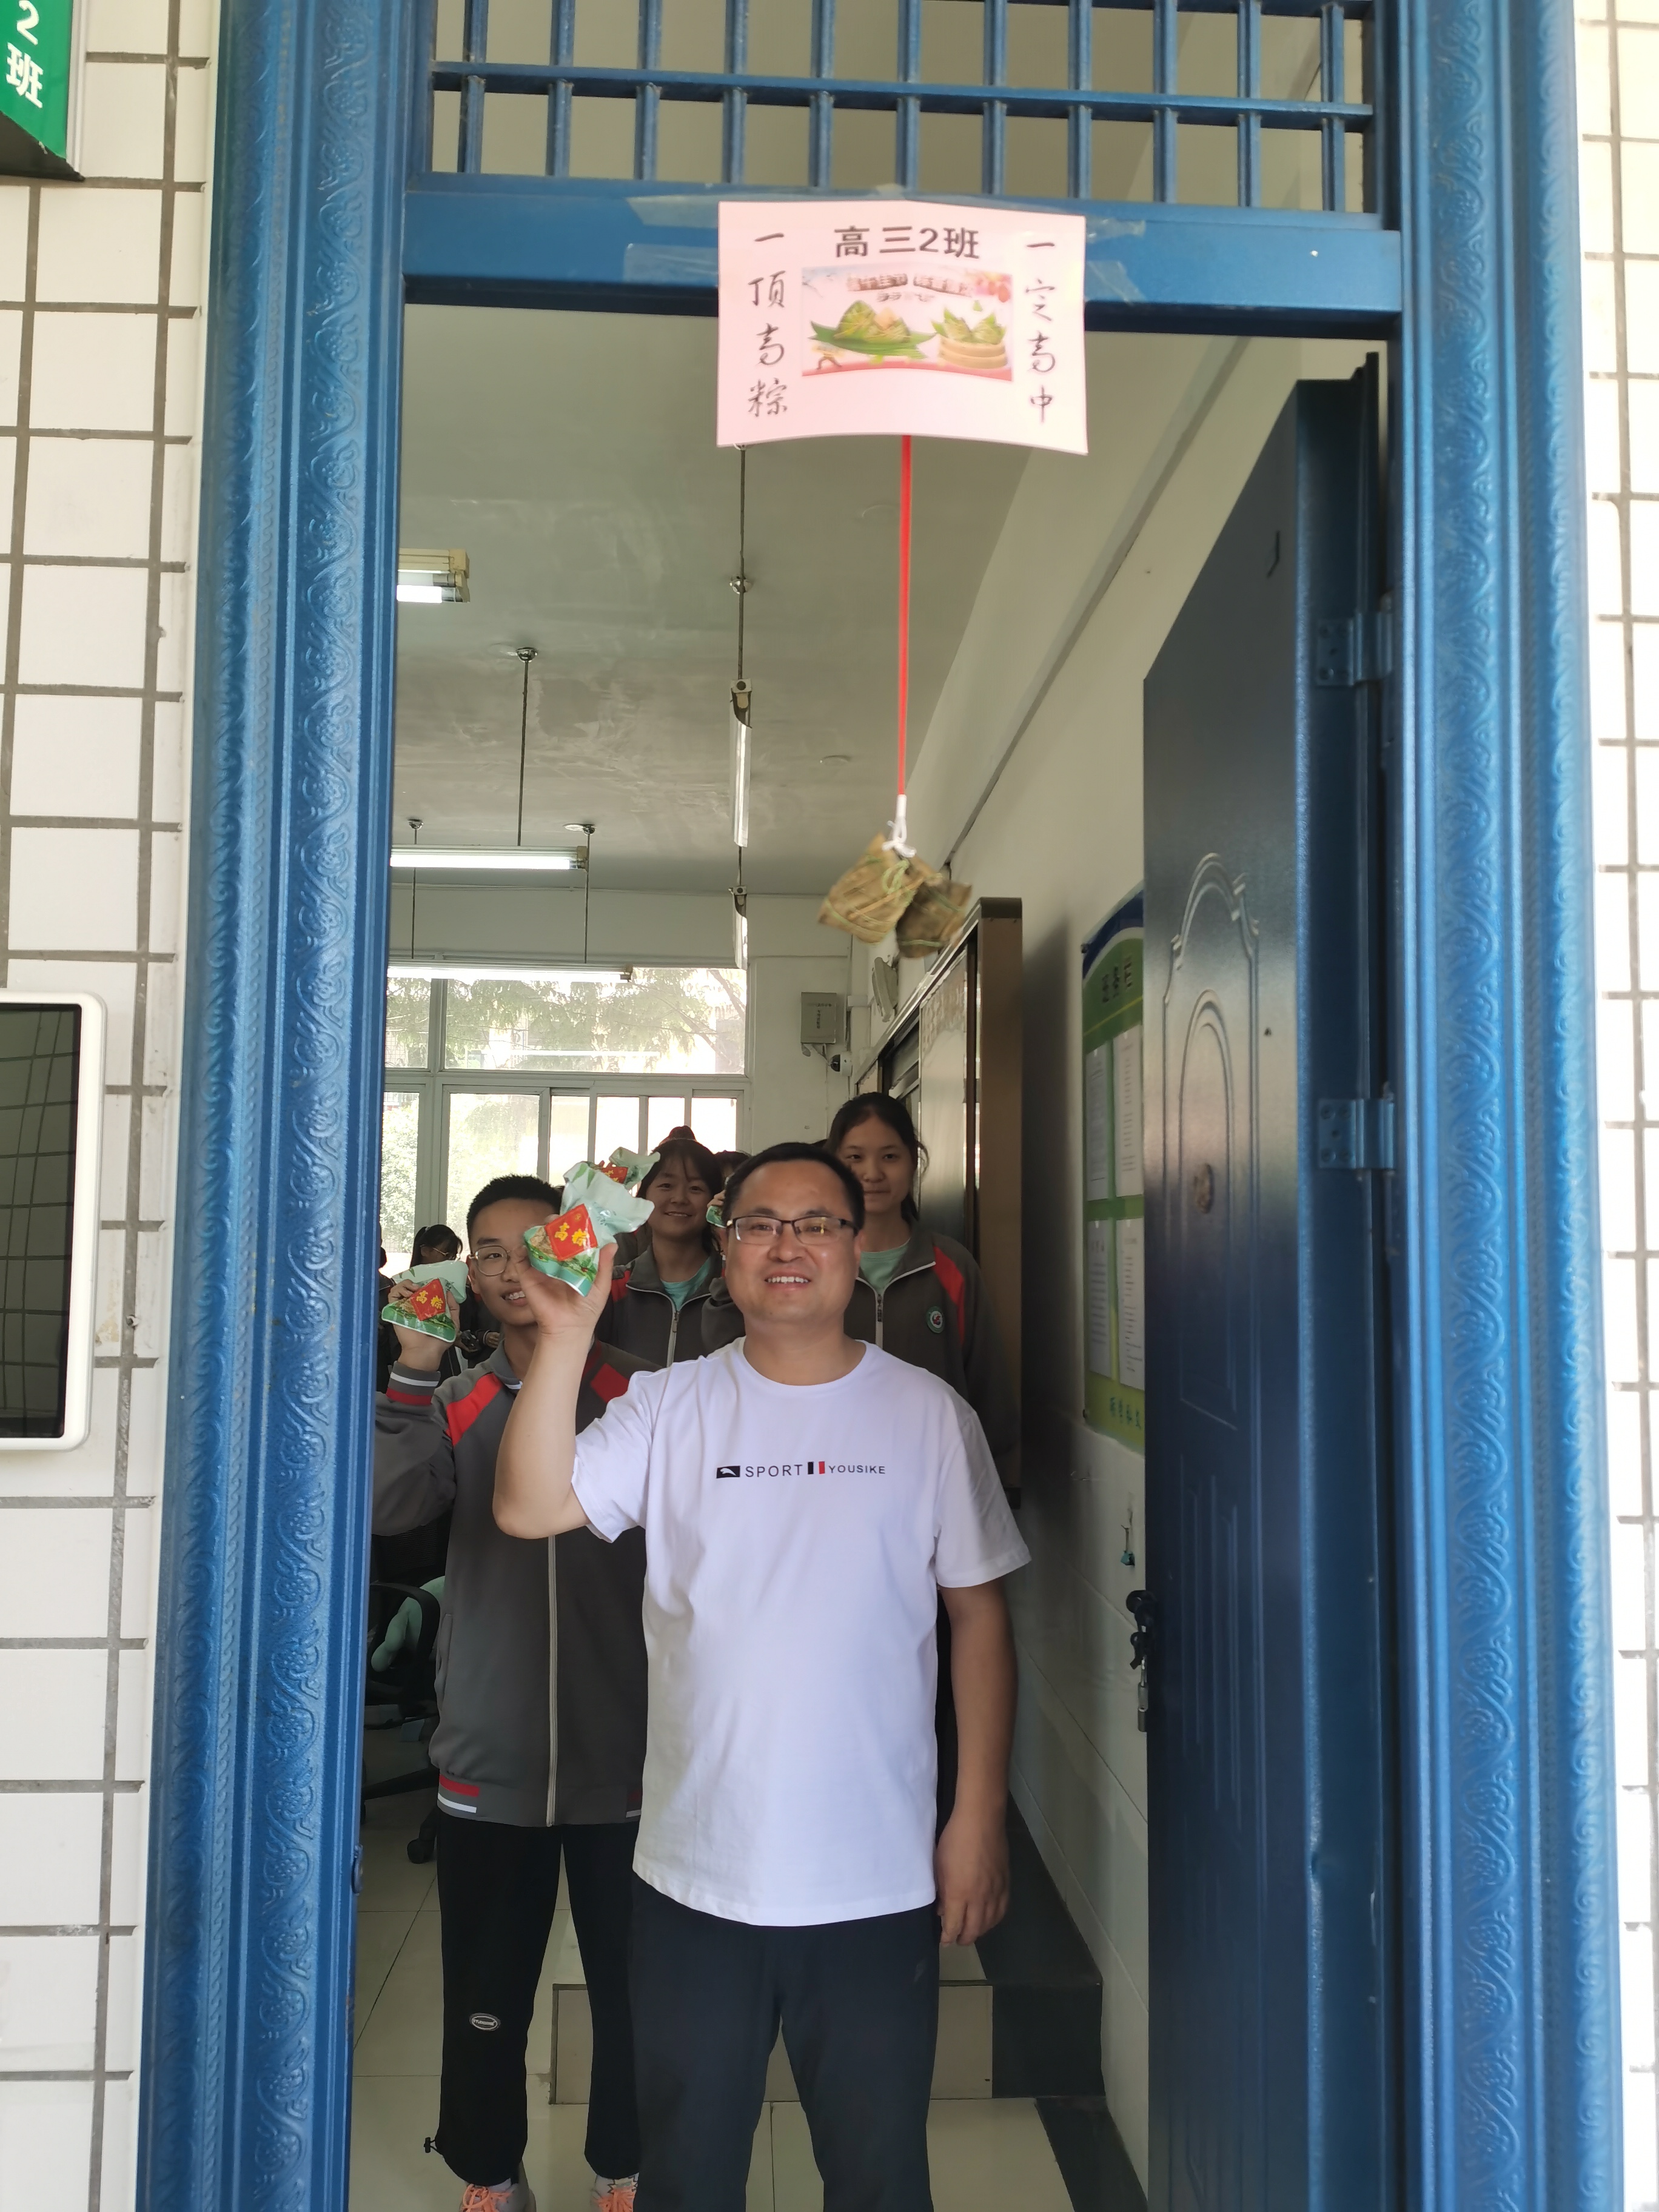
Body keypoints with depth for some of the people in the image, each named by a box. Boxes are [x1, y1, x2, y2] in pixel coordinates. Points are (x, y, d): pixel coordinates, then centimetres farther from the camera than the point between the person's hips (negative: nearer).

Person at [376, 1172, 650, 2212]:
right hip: (489, 1762, 2)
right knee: (485, 1997, 13)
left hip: (621, 1761, -1)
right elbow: (382, 1506, -13)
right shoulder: (454, 1407, 4)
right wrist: (411, 1373, -17)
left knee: (631, 1990, 10)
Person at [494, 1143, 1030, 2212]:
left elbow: (980, 1616, 0)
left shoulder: (929, 1413, -3)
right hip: (694, 1876, 1)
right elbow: (529, 1508, -14)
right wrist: (567, 1333, -24)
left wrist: (981, 1816, -2)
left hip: (880, 1883, 0)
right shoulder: (670, 1409, -2)